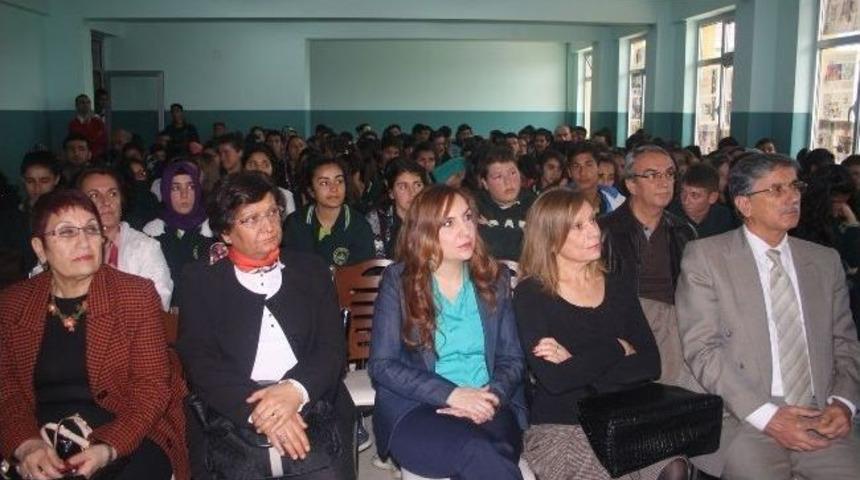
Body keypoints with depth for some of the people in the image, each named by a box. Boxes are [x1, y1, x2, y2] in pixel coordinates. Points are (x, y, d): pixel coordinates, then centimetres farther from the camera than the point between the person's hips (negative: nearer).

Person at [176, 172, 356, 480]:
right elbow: (200, 361, -1)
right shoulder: (199, 281, 10)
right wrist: (256, 409, -17)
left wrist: (296, 390, -15)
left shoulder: (312, 271, 14)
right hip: (232, 416, 0)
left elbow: (333, 348, 6)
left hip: (311, 406, 1)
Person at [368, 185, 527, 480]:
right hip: (414, 409, -2)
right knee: (477, 453, -33)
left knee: (494, 454, -32)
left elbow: (511, 359, 10)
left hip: (486, 407, 3)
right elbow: (381, 365, -4)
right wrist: (452, 394, -15)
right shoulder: (399, 281, 1)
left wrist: (492, 396, -11)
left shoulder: (494, 278, 10)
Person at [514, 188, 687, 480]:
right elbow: (554, 379, -16)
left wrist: (579, 365, -11)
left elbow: (651, 364, 0)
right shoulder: (531, 295, -4)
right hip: (558, 429, -4)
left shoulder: (619, 286, 11)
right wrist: (618, 349, -5)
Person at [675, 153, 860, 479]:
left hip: (822, 423, 4)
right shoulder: (705, 256, 0)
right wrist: (765, 415, -14)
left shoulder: (825, 260, 15)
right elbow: (702, 349, -7)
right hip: (743, 421, -3)